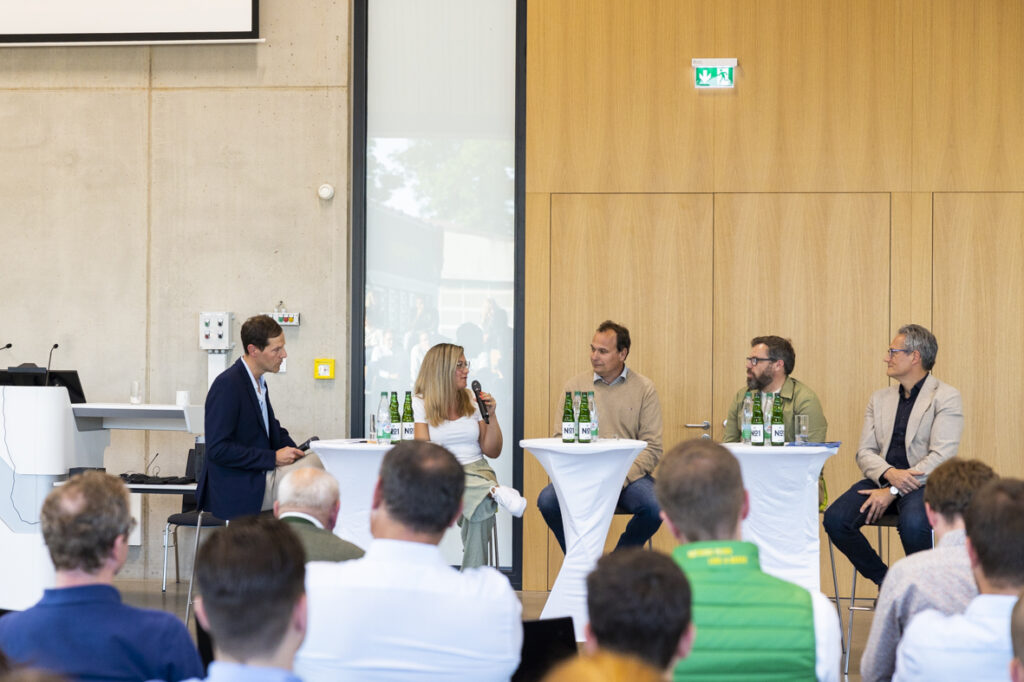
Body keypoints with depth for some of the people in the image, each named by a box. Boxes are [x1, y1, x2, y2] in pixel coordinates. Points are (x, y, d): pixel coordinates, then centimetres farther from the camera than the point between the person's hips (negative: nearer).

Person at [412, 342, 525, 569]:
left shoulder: (473, 400, 14)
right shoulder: (422, 403, 6)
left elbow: (492, 452, 14)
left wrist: (491, 415, 1)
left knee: (482, 508, -34)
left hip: (476, 471, 1)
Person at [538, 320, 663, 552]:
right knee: (547, 500, -28)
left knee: (654, 506, -31)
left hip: (629, 474, -1)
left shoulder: (644, 389, 5)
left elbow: (652, 448, 0)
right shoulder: (575, 385, 9)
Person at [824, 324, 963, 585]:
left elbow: (942, 456, -10)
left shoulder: (946, 397, 0)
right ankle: (886, 583, -3)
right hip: (883, 480, 5)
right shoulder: (880, 399, 19)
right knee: (835, 518, -21)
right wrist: (889, 473, -15)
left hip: (923, 483, -5)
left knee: (913, 524, -37)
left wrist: (893, 491, -17)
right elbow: (865, 453, 10)